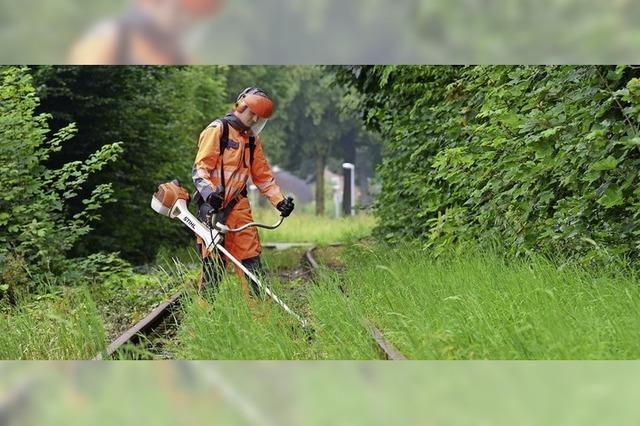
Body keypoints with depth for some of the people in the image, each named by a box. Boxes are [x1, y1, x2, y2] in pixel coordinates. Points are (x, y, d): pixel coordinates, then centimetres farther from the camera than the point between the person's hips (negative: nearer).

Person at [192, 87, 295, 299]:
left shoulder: (252, 140, 18)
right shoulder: (217, 130, -5)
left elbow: (263, 176, 22)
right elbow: (200, 168, -11)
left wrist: (280, 201, 9)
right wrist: (209, 192, -28)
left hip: (238, 206, 7)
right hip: (213, 205, -7)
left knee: (251, 258, 2)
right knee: (214, 261, -8)